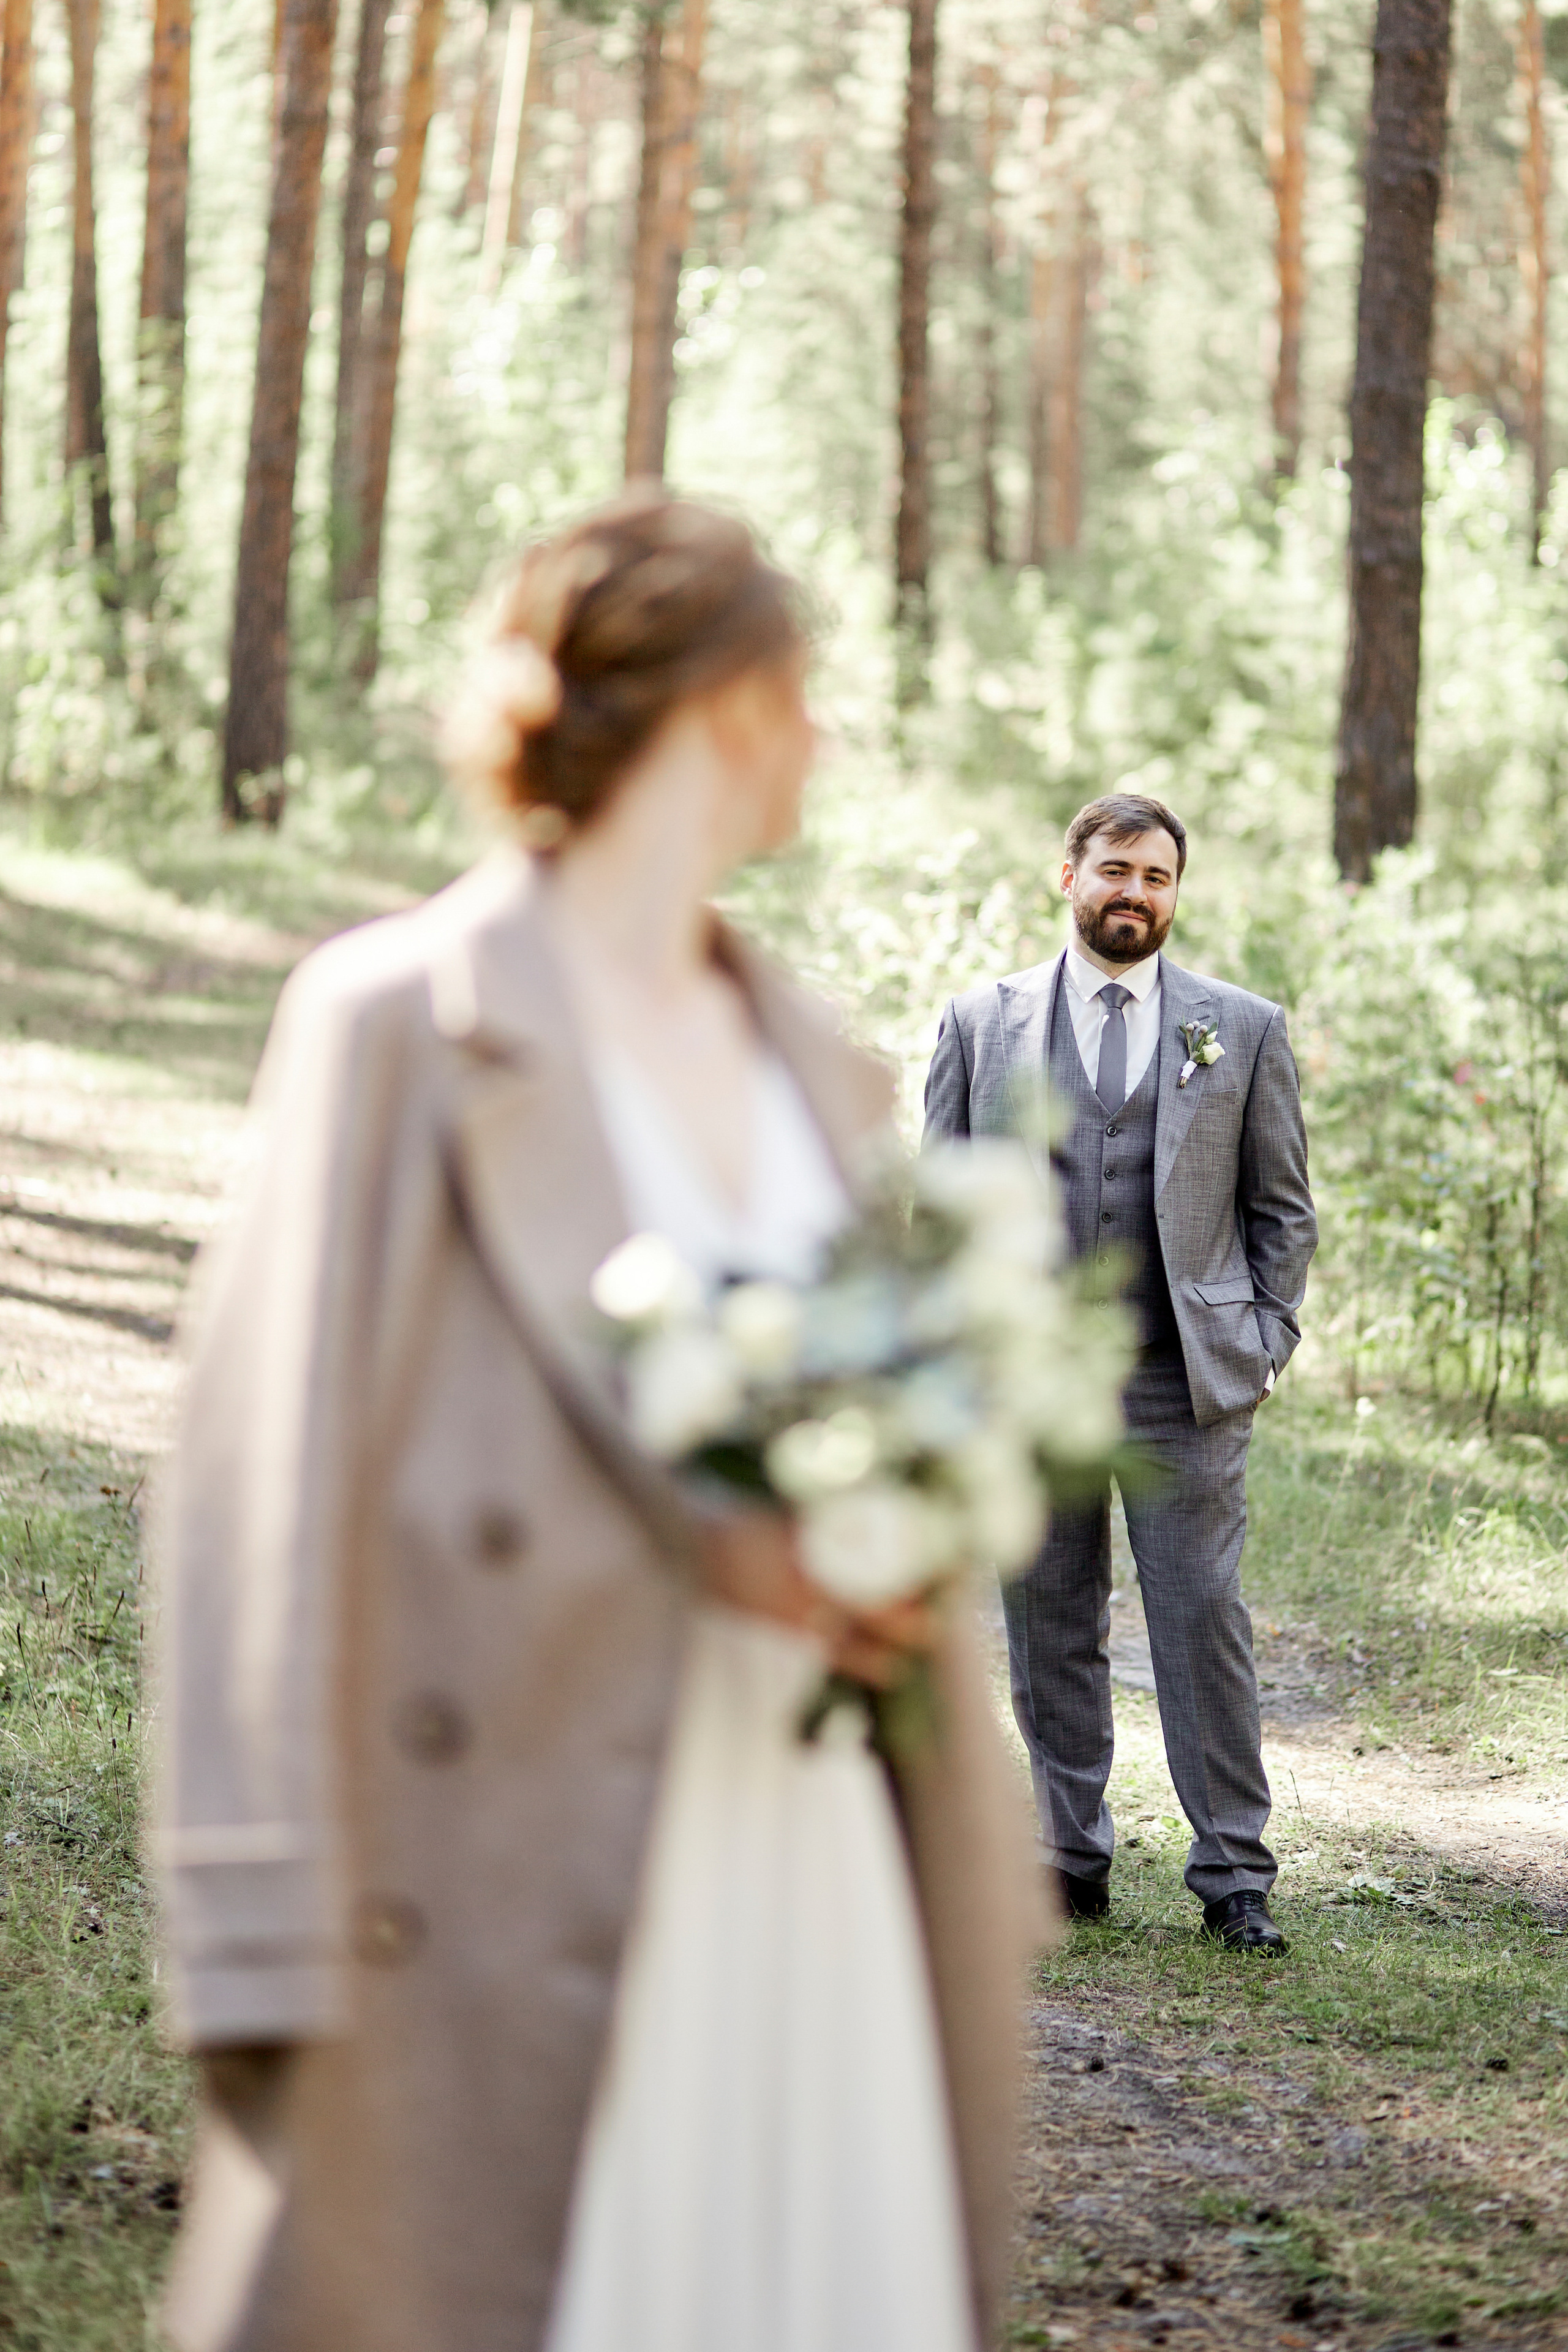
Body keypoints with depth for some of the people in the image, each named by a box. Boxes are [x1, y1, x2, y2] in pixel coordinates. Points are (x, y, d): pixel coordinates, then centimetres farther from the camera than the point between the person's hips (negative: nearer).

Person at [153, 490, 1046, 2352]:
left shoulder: (813, 1065, 16)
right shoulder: (401, 1020, -4)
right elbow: (275, 1461, -9)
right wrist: (270, 1943, -14)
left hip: (803, 1883, 6)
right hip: (505, 1899, -6)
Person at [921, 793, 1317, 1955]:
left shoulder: (1245, 1028, 7)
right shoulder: (982, 1022, 8)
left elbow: (1282, 1207, 10)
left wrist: (1267, 1343, 1)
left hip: (1189, 1384, -1)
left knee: (1205, 1621, -3)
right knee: (1051, 1631, 6)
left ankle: (1234, 1876, 4)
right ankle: (1074, 1861, 15)